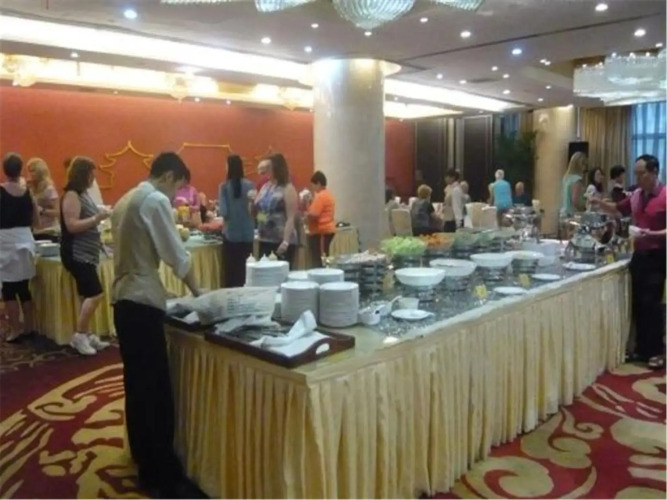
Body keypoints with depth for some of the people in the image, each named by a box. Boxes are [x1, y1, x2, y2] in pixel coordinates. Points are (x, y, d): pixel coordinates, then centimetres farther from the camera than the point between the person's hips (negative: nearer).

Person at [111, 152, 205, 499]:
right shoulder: (156, 201, -11)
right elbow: (176, 255, -10)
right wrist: (197, 292, 3)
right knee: (156, 389, -6)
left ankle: (145, 464, 28)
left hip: (123, 298, 10)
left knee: (137, 384, 16)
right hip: (142, 302, -10)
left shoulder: (126, 200, 17)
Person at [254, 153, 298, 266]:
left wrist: (286, 241, -22)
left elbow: (291, 218, -14)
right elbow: (256, 212, 19)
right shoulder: (265, 187, 12)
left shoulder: (287, 189, -6)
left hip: (282, 241, -6)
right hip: (264, 241, 6)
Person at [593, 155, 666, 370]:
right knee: (638, 304, 10)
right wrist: (599, 203, 7)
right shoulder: (636, 195, 8)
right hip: (639, 255, 7)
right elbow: (618, 209, 23)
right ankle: (642, 348, 20)